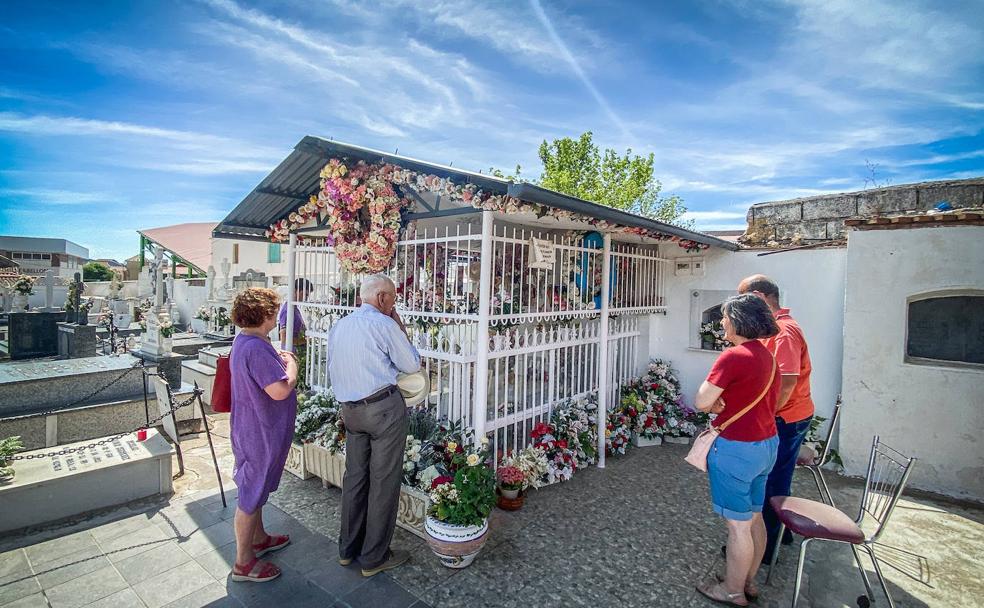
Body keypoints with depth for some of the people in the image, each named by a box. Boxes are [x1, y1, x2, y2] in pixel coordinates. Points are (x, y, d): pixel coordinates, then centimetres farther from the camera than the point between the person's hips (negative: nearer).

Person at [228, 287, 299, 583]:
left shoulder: (243, 341, 5)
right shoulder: (256, 348, -29)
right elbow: (280, 390, -33)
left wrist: (279, 360, 5)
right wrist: (291, 364, -18)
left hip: (253, 428, 11)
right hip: (261, 432, -11)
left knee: (255, 488, 25)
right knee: (252, 494, 5)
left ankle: (259, 539, 44)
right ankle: (243, 563, 23)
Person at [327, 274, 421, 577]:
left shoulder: (338, 326, 11)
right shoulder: (384, 324, -11)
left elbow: (333, 368, 20)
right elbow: (412, 365, -4)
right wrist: (401, 329, 3)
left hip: (350, 409, 8)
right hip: (384, 407, -7)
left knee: (354, 476, 17)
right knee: (384, 481, 4)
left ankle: (348, 548, 32)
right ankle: (374, 557, 16)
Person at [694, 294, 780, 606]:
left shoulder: (733, 356, -22)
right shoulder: (768, 356, 6)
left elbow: (701, 402, -23)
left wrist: (713, 404, -2)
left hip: (737, 449, -9)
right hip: (767, 443, 9)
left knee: (738, 525, 6)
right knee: (754, 517, 20)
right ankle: (748, 581, 37)